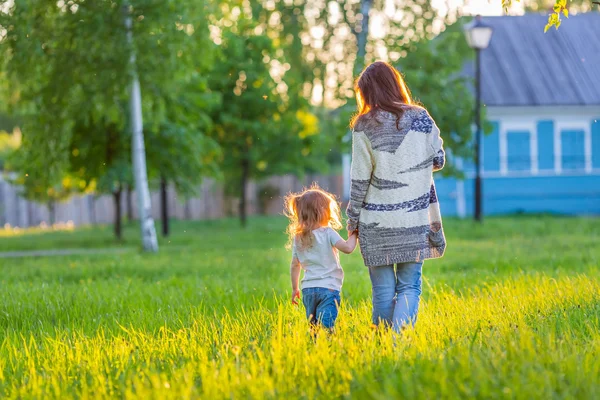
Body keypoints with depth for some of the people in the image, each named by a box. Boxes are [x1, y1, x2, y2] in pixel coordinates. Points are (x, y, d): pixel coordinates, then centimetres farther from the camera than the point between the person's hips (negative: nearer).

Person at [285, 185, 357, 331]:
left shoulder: (298, 238, 11)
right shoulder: (328, 233, -7)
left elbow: (295, 265, 16)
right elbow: (348, 248, -16)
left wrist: (295, 288, 26)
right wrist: (354, 234, 3)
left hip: (307, 289, 5)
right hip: (328, 288, -5)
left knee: (312, 325, 14)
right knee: (326, 326, -13)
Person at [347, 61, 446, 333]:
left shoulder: (365, 126, -5)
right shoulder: (420, 118, 0)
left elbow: (360, 178, -5)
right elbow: (439, 160, 9)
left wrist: (353, 220, 5)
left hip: (376, 222, -1)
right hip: (415, 219, 1)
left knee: (383, 289, 7)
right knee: (409, 286, 5)